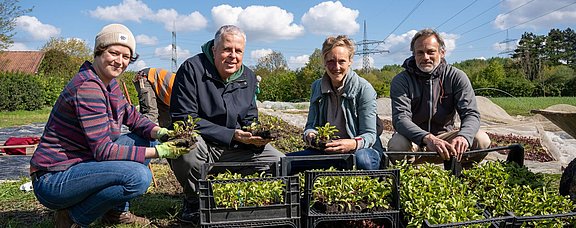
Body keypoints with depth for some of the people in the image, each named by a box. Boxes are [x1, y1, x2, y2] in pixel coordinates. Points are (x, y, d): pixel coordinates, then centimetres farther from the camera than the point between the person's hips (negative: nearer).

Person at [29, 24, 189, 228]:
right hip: (53, 181, -10)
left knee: (144, 139, 7)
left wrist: (159, 132, -9)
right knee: (138, 176, -28)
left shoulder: (109, 83, 6)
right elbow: (103, 150, -26)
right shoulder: (87, 87, -24)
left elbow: (131, 116, 12)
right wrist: (158, 152, -24)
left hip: (80, 163, 10)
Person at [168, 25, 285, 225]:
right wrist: (231, 135, -25)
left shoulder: (248, 78, 6)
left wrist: (257, 136, -15)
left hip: (234, 149, 5)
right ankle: (194, 201, -7)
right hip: (198, 144, -5)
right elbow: (183, 119, -20)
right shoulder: (192, 69, -13)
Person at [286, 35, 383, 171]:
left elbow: (369, 134, -12)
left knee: (361, 160, -40)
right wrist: (310, 135, -19)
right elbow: (310, 125, 7)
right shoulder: (317, 87, 6)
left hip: (361, 150, -3)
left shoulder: (364, 89, -10)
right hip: (325, 150, 3)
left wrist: (353, 144, -36)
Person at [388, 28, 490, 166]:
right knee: (397, 144, -35)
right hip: (414, 139, -2)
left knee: (482, 140, -22)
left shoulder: (456, 77, -3)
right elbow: (400, 118, -24)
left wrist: (463, 136, -38)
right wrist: (428, 138, -44)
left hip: (445, 134, 3)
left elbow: (471, 113, -12)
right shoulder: (401, 81, -10)